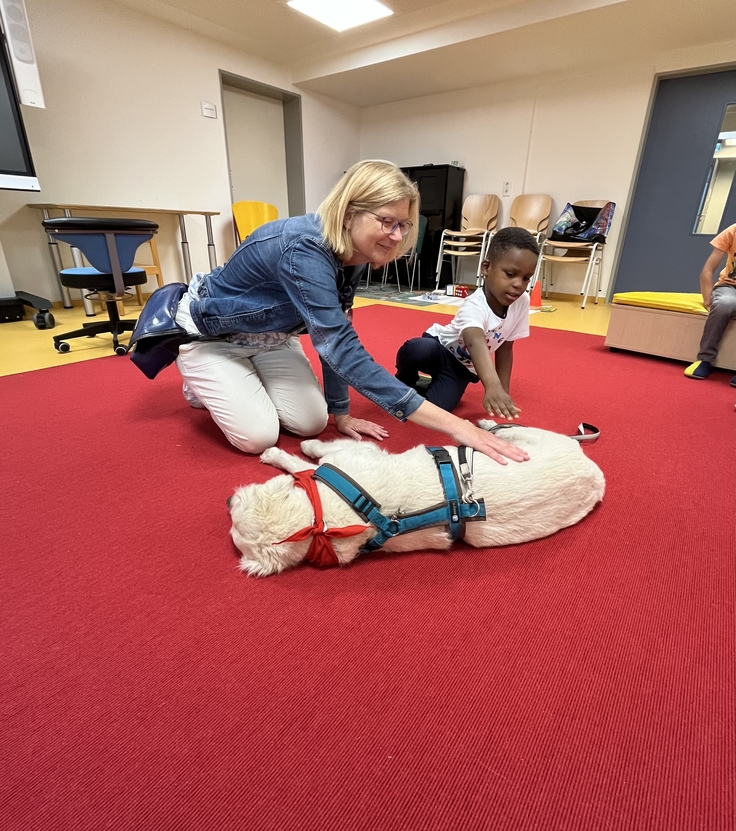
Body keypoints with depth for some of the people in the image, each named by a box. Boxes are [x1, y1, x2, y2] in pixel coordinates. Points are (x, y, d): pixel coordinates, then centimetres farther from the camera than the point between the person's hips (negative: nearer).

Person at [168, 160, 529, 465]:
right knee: (257, 435, -13)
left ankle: (248, 383, 23)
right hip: (210, 332, -6)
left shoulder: (351, 255, -13)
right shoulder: (303, 249, -38)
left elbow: (333, 336, -6)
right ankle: (203, 385, 16)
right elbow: (342, 349, -47)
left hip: (267, 336, 6)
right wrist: (453, 424, -50)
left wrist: (340, 412, -5)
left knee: (311, 423, -3)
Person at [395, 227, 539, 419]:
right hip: (440, 349, -3)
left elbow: (505, 348, -2)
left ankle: (425, 385, 13)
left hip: (462, 368, 4)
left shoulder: (522, 302, -13)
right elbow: (476, 343, -53)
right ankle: (405, 382, -3)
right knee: (416, 349, -40)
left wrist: (503, 393, -6)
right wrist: (492, 386, -70)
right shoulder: (474, 306, -32)